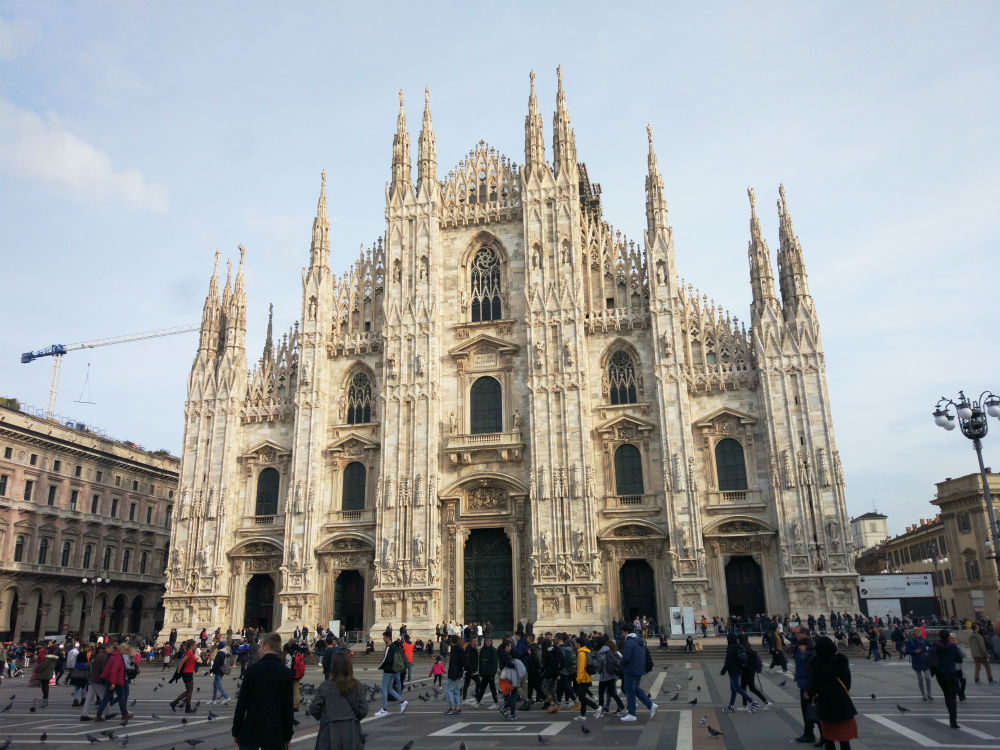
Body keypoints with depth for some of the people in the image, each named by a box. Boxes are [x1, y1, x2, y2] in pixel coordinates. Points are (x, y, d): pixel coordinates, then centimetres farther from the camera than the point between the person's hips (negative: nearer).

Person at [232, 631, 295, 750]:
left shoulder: (253, 669, -8)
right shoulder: (286, 672, 0)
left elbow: (242, 702, -6)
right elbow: (288, 706, 1)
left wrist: (236, 731, 3)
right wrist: (288, 735, 10)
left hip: (251, 731, -2)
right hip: (275, 733, 2)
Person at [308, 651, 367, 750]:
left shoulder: (325, 686, -11)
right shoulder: (357, 686, -6)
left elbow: (313, 709, -6)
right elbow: (363, 711, -6)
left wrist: (321, 717, 15)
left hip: (331, 731, -1)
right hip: (351, 731, 2)